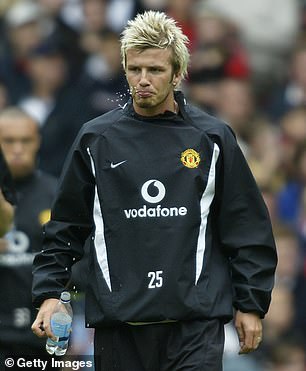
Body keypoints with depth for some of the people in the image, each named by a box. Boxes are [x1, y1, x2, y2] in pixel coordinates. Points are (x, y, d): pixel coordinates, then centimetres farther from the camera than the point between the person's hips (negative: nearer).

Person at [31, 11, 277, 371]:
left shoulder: (212, 138, 6)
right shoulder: (95, 138, 8)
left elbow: (248, 229, 9)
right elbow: (65, 227, 13)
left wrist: (251, 305, 6)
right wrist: (48, 293, 3)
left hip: (196, 323, -1)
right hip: (117, 323, 2)